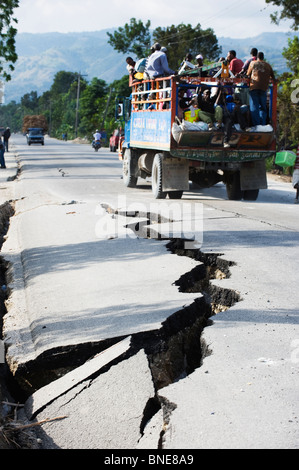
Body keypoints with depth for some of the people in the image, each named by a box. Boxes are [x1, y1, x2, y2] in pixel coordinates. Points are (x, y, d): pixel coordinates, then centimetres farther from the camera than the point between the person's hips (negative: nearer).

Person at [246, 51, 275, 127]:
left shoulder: (253, 63, 10)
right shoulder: (268, 65, 14)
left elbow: (248, 75, 17)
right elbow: (273, 77, 18)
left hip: (254, 87, -1)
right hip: (264, 88, 1)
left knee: (254, 107, -1)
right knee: (263, 107, 9)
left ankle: (256, 125, -8)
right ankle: (263, 125, 3)